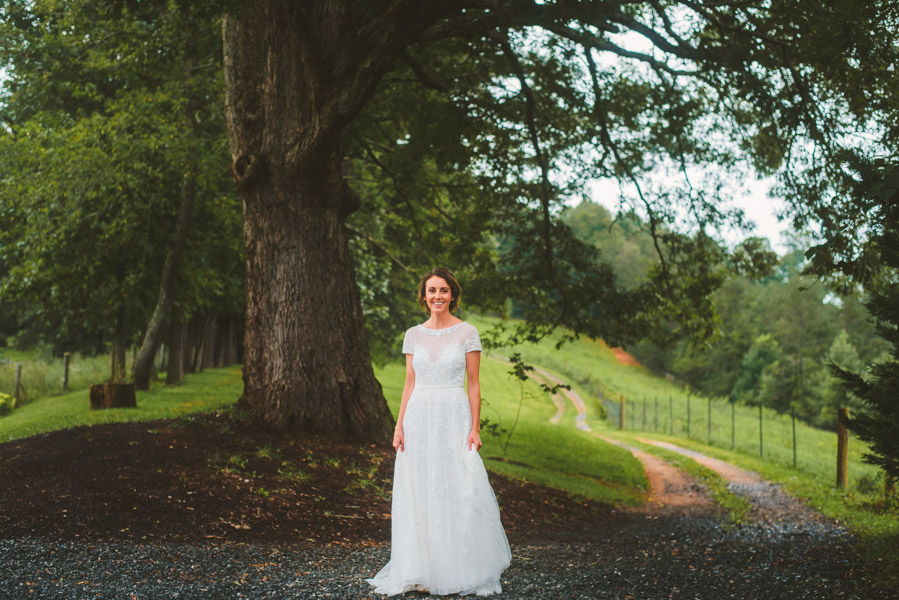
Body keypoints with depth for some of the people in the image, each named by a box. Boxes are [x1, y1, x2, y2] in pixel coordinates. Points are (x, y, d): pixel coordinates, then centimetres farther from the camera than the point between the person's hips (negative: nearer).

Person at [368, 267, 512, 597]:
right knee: (418, 495, 3)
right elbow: (409, 384, 10)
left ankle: (462, 571, 5)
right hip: (419, 420, 3)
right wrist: (399, 426, 3)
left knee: (459, 495, -4)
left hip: (454, 419, -3)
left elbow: (473, 383, -1)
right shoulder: (413, 335, 9)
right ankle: (423, 572, 11)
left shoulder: (467, 332, 0)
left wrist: (475, 428, -7)